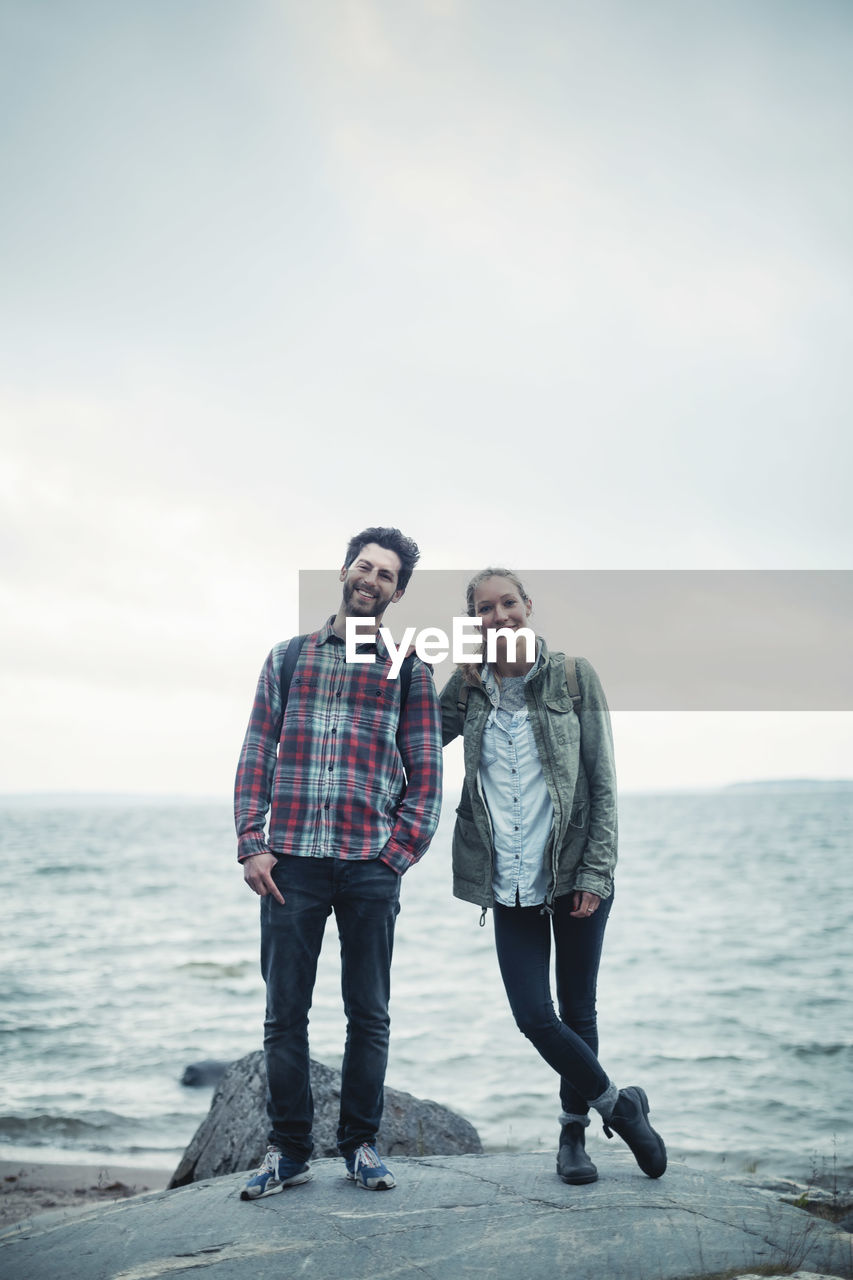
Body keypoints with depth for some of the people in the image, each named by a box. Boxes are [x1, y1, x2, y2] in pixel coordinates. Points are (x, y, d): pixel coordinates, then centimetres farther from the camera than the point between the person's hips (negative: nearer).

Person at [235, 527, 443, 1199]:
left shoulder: (410, 672, 8)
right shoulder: (288, 657, 11)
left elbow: (426, 777, 6)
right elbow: (257, 754, 9)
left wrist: (397, 857, -4)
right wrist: (252, 844, -2)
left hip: (370, 867, 0)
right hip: (291, 862, 1)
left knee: (369, 1015, 5)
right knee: (285, 1012, 3)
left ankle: (361, 1143, 19)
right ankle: (290, 1149, 15)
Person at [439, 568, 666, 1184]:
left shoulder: (573, 675, -2)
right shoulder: (467, 688, 6)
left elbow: (603, 780, -3)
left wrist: (596, 872, -9)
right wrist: (458, 682, -4)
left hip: (575, 874, -2)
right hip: (510, 884, 2)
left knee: (578, 1012, 8)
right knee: (534, 1015, -5)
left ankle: (574, 1132, 27)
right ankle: (618, 1103, 18)